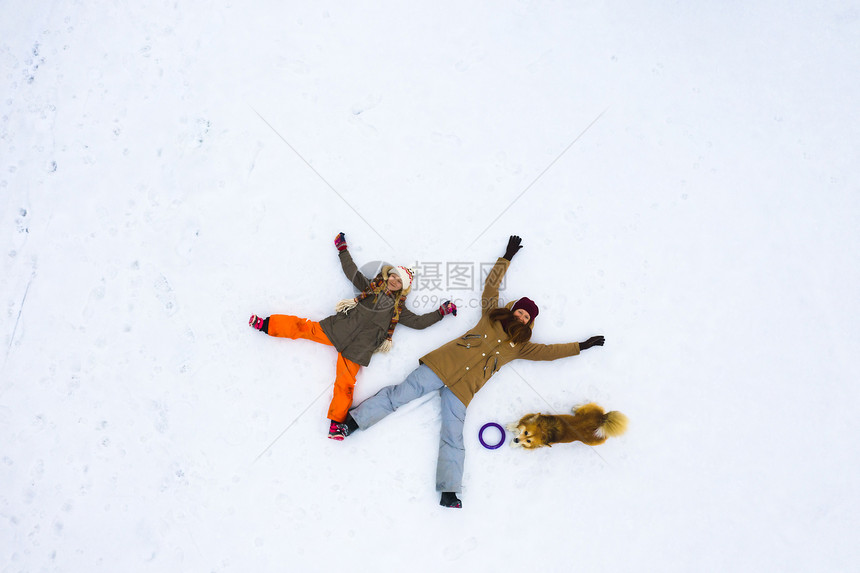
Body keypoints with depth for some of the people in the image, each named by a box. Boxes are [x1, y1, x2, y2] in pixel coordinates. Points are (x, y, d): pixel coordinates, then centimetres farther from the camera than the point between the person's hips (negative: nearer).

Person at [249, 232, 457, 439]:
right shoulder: (371, 286, 15)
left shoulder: (398, 310, 14)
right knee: (305, 328, -8)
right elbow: (351, 271, 18)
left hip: (357, 348, -1)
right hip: (338, 329, 1)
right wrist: (343, 249, 22)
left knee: (346, 383, -15)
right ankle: (267, 324, 7)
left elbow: (418, 321, 14)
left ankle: (337, 422, -15)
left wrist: (442, 311, 10)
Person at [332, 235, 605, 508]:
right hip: (444, 363, -1)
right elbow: (491, 284, 22)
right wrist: (507, 257, 25)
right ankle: (353, 421, -6)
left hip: (463, 388, 1)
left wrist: (582, 346, 23)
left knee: (453, 437, -9)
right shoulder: (491, 316, 17)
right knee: (403, 393, -10)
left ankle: (449, 493, -11)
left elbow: (549, 350, 22)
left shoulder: (520, 347, 20)